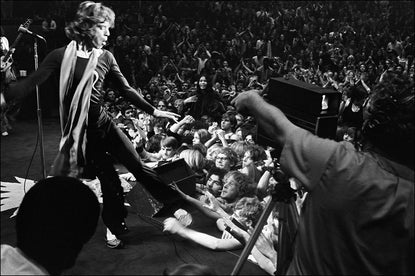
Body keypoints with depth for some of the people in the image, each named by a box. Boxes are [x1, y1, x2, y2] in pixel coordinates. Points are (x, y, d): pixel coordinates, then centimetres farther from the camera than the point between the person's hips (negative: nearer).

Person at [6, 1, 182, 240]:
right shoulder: (62, 55, -6)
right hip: (81, 130, -2)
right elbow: (32, 82, -8)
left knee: (138, 166, 2)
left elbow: (126, 89, 7)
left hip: (104, 124, 3)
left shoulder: (105, 57, 2)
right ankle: (118, 227, 22)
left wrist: (153, 111, 6)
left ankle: (176, 202, 16)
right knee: (109, 180, 1)